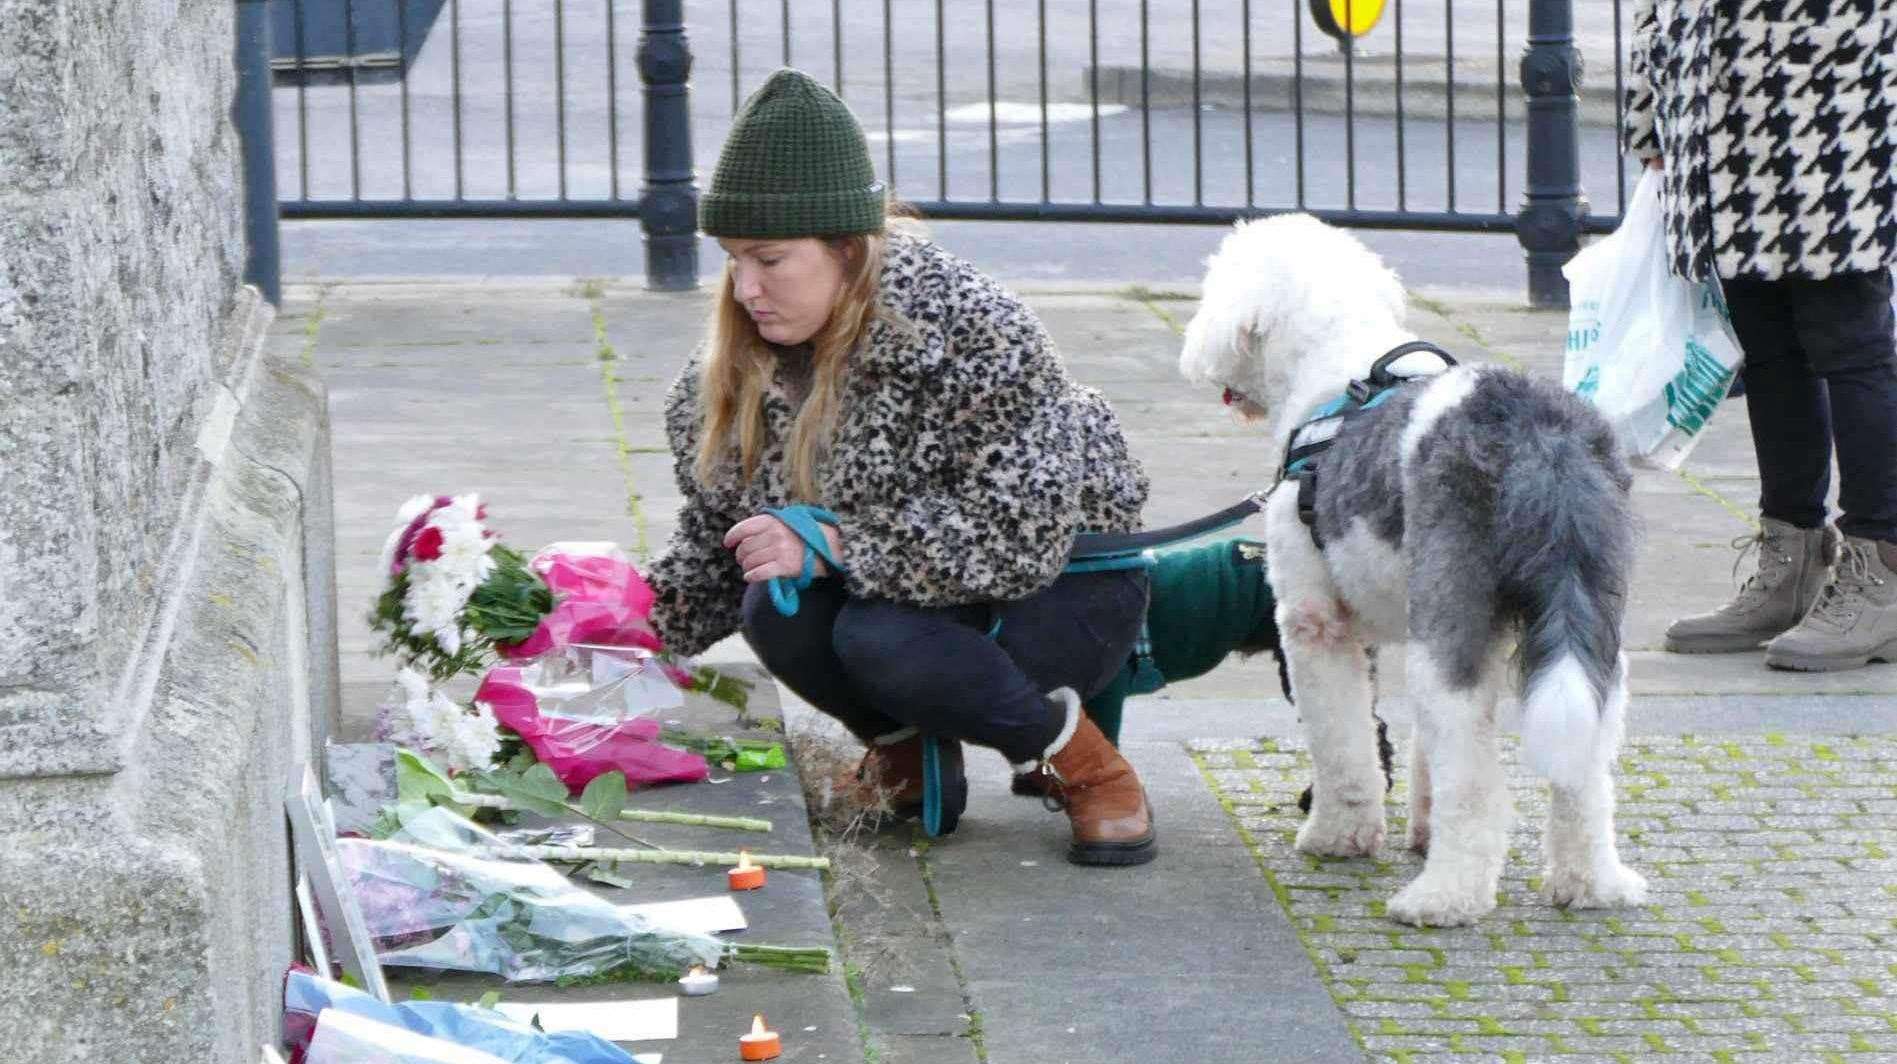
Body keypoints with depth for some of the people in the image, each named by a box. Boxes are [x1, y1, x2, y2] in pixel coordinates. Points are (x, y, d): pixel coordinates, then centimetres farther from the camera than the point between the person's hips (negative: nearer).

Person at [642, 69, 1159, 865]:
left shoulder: (970, 332, -26)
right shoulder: (733, 372, -5)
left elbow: (1023, 536, -33)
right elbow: (713, 546, 8)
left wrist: (830, 545, -34)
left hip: (1067, 591, -6)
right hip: (879, 590, 6)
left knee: (883, 640, -34)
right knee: (775, 612, -26)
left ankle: (1082, 762, -8)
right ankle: (911, 757, 4)